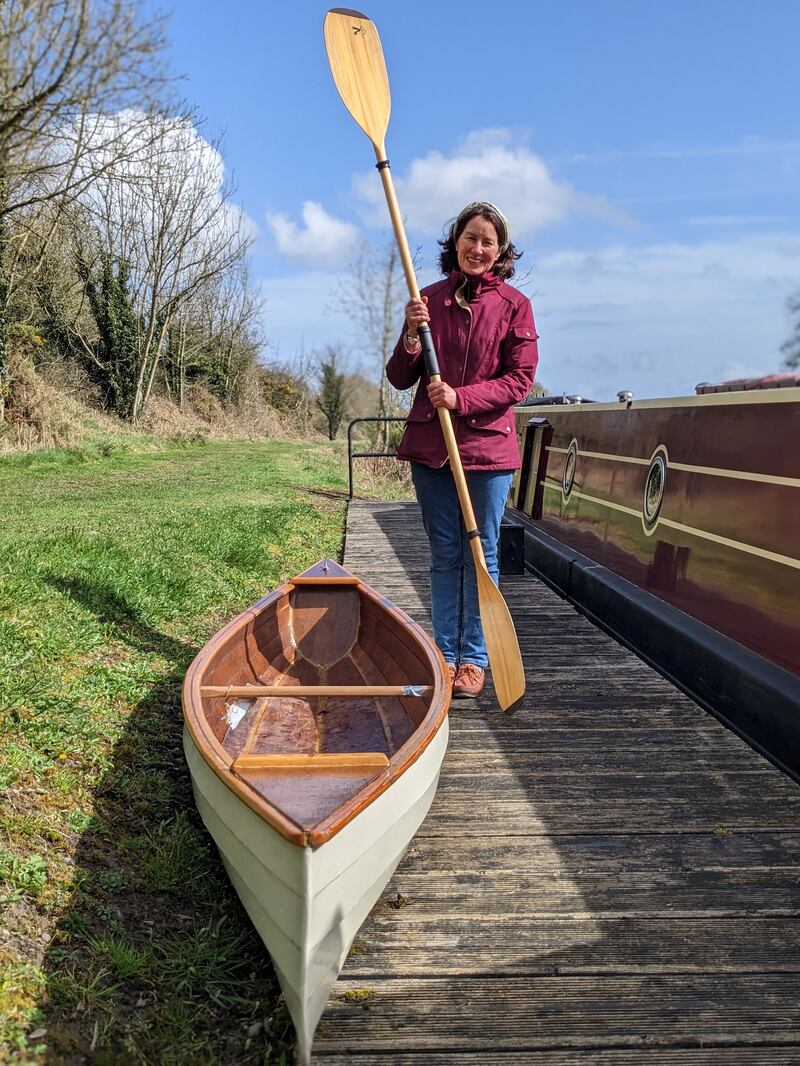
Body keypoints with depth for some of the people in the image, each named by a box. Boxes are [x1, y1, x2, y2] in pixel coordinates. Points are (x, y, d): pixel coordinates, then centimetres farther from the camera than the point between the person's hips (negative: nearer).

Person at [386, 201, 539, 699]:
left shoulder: (514, 304, 0)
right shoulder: (428, 300, 8)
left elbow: (520, 379, -5)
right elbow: (399, 379, 8)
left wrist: (461, 397, -17)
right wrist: (411, 339, -12)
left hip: (488, 445, -2)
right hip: (431, 445, 3)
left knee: (481, 554, 5)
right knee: (444, 554, 9)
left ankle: (474, 659, 16)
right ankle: (445, 654, 20)